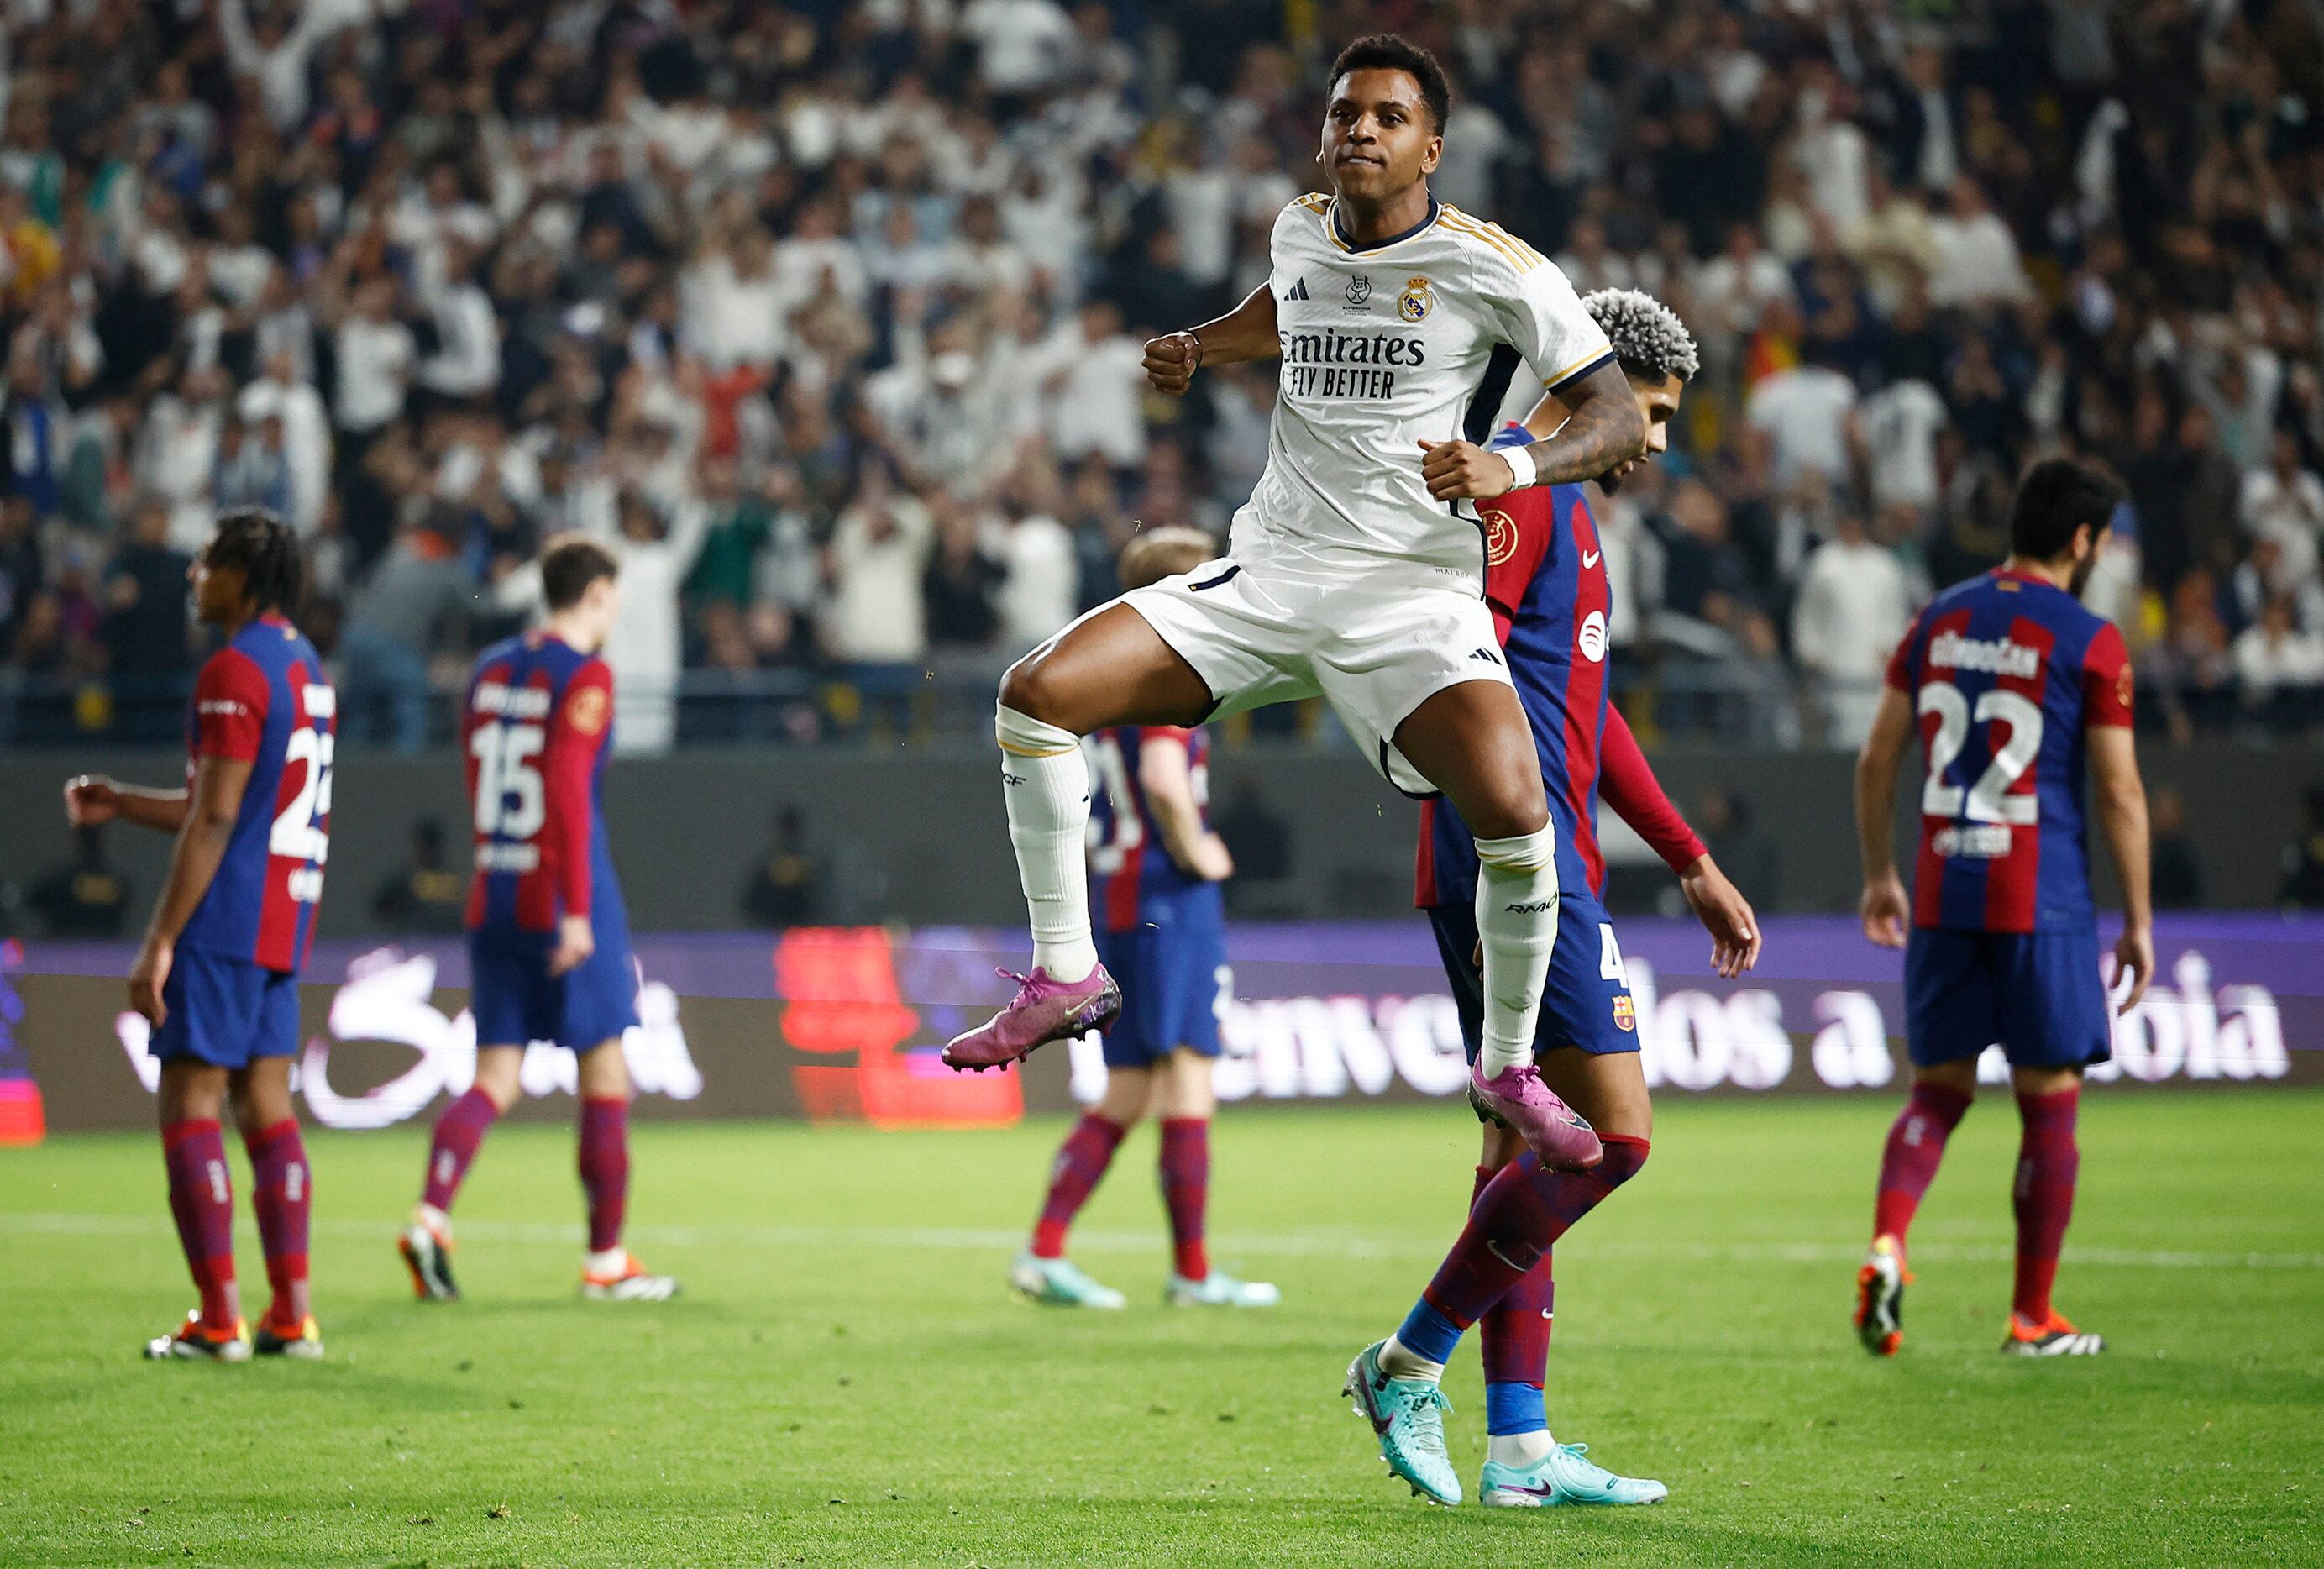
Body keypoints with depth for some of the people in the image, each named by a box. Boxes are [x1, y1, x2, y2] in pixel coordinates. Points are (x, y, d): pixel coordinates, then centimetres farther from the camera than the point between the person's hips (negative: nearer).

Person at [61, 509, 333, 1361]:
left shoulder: (234, 673, -14)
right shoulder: (306, 668, 16)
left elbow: (213, 822, -18)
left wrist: (160, 940, -17)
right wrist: (122, 804, 24)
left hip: (225, 922, -9)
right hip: (283, 923, 9)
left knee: (189, 1108, -5)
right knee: (266, 1107, 10)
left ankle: (219, 1321, -9)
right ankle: (292, 1314, 7)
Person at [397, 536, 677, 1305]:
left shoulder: (490, 670, 12)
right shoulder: (584, 677, -10)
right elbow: (568, 786, -20)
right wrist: (576, 910, -23)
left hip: (493, 896, 6)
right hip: (565, 900, -6)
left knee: (495, 1078, 4)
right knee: (605, 1077, 6)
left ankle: (431, 1216, -19)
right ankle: (606, 1260, 10)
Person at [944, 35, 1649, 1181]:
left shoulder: (1494, 267, -8)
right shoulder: (1298, 232, 8)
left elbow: (1618, 418, -7)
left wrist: (1512, 468, -25)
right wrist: (1198, 347, 15)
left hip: (1414, 591, -4)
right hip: (1267, 571, 5)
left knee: (1513, 809, -28)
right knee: (1035, 695, -12)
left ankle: (1508, 1065, -1)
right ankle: (1067, 978, 3)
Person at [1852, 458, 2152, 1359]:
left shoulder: (1938, 622, 8)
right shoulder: (2089, 642, -7)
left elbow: (1877, 759, 10)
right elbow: (2120, 792, -7)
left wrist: (1879, 875, 21)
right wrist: (2139, 920, 0)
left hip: (1941, 898, 4)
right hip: (2044, 904, -4)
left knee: (1938, 1089, 13)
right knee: (2049, 1105, 6)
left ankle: (1885, 1249, -12)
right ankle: (2032, 1319, 10)